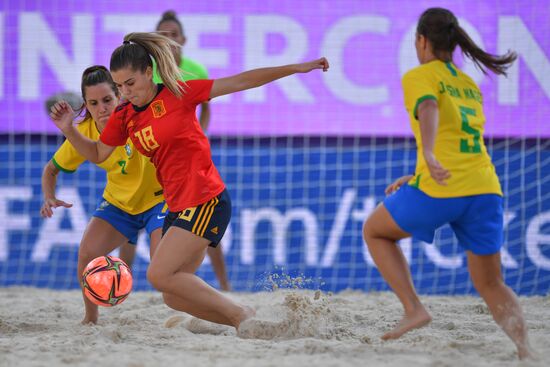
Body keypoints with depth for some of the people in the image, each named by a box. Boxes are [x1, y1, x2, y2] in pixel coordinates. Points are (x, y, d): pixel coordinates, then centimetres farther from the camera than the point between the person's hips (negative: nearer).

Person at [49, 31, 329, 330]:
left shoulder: (178, 94, -8)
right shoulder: (123, 117, 7)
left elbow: (238, 82, -6)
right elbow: (97, 154, 21)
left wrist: (296, 68, -7)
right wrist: (68, 130, 4)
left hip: (206, 202, -7)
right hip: (178, 206, 8)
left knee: (159, 275, -17)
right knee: (174, 297, 4)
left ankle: (242, 315, -9)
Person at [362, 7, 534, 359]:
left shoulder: (419, 77, 3)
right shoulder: (471, 87, 24)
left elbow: (429, 111, -19)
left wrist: (428, 156, -37)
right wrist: (417, 178, 32)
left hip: (441, 190, -6)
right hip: (486, 189, 6)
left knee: (375, 232, 21)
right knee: (491, 285, 12)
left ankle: (414, 308, 7)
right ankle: (525, 347, -13)